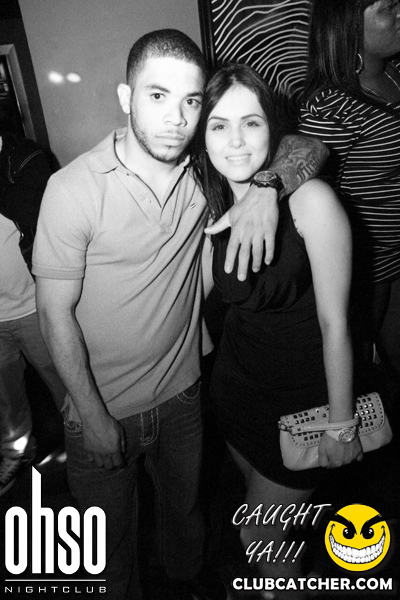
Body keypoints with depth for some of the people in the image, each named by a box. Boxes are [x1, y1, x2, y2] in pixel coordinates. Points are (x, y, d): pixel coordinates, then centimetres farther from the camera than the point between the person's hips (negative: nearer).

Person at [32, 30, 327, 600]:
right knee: (111, 530, 22)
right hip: (102, 405, -3)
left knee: (184, 503, 30)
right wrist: (93, 418, -12)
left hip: (181, 390, 4)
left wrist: (264, 188, -22)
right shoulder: (74, 189, -21)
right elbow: (56, 313, -16)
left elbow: (309, 146, 0)